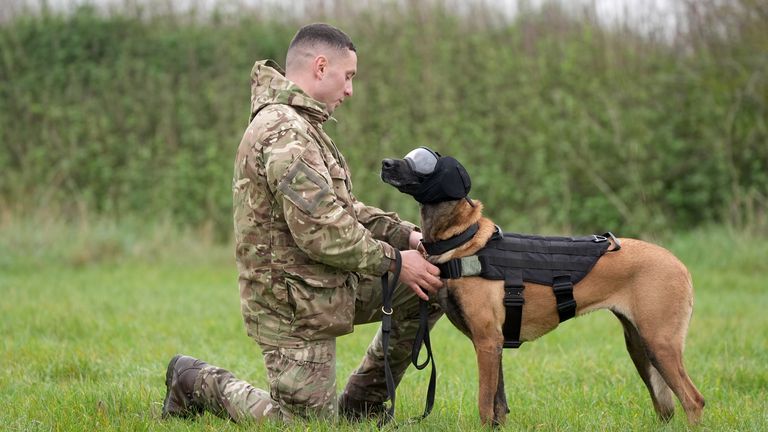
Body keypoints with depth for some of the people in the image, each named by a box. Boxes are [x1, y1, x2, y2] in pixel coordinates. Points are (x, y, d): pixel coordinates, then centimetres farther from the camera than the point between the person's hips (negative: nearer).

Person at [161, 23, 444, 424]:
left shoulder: (298, 125, 14)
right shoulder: (285, 134, -23)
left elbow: (340, 209, 16)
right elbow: (320, 231, -27)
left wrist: (405, 234, 3)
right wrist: (394, 261, -16)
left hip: (326, 286, 10)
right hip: (293, 305, -10)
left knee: (431, 288, 7)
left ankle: (357, 405, 16)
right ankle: (198, 382, 16)